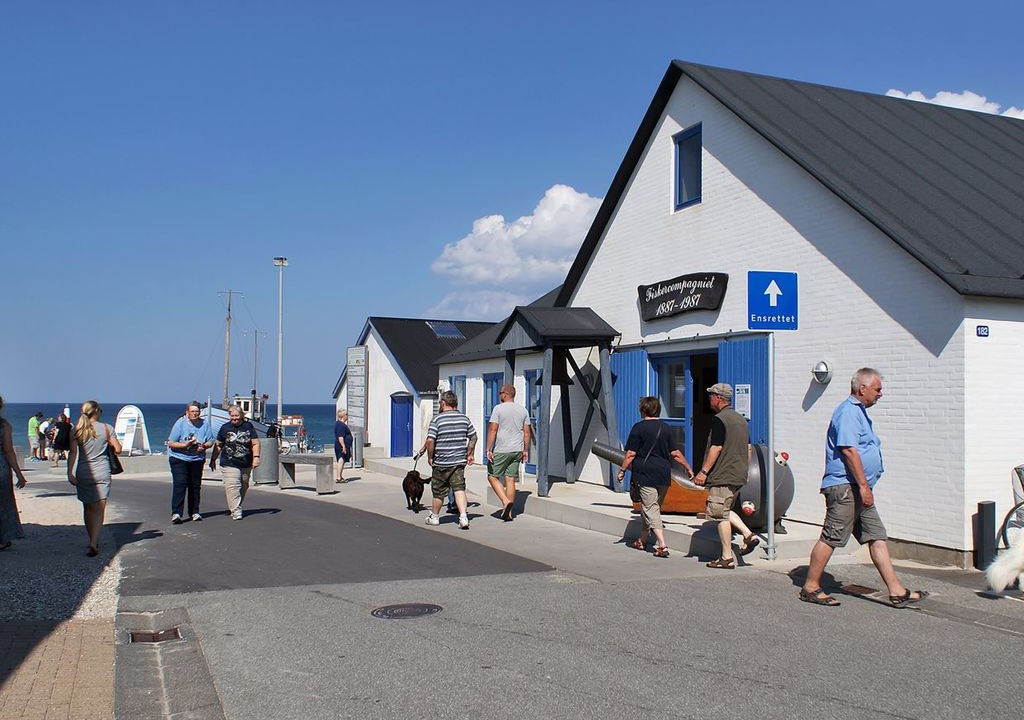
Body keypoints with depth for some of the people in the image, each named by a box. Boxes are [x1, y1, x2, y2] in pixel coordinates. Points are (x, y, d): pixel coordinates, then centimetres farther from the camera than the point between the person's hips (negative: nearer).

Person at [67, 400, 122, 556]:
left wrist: (70, 472, -7)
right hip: (102, 472, -2)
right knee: (99, 509, -4)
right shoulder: (106, 428, -2)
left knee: (87, 509, 17)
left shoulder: (77, 430, 2)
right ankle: (94, 542, -20)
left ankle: (92, 541, 27)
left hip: (83, 473, 2)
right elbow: (118, 449, 0)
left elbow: (73, 452, -6)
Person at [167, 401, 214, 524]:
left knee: (195, 485, 8)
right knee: (180, 484, -13)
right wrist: (185, 445, -23)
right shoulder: (180, 424, -8)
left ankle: (194, 512, 20)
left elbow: (210, 441, 4)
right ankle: (176, 513, -15)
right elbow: (171, 443, -8)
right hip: (179, 459, -3)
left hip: (197, 459, 3)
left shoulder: (204, 424, 0)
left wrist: (203, 446, -17)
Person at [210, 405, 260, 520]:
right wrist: (213, 459, 12)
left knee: (243, 487, 10)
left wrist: (256, 457, -9)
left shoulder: (248, 427, 5)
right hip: (229, 463, -2)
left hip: (246, 464, 2)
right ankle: (236, 511, -13)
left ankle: (233, 508, 26)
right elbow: (218, 446, 12)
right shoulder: (225, 428, 5)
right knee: (232, 487, -14)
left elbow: (255, 443, 3)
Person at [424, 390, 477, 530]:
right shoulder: (464, 418, 5)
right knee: (459, 488, 0)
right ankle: (463, 517, -17)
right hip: (459, 461, 3)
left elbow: (430, 440, -16)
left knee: (438, 491, 11)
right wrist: (469, 454, 20)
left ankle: (434, 517, 29)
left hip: (441, 462, -3)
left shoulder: (437, 419, -10)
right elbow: (473, 437, 10)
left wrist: (430, 457, -3)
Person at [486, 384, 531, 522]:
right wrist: (525, 451, 15)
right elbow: (526, 433, 9)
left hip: (501, 450, -5)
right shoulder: (523, 410, 8)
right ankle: (508, 513, 9)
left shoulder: (498, 408, -8)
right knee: (510, 480, 8)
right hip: (517, 450, 5)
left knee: (492, 477, 8)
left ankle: (506, 501, -11)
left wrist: (488, 449, -10)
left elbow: (492, 430, -12)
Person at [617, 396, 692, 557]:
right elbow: (675, 453, 11)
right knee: (652, 507, 18)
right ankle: (643, 540, 31)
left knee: (650, 510, -4)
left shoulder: (639, 428, -7)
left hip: (646, 474, -6)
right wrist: (688, 468, 21)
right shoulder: (665, 428, 10)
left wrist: (622, 470, 1)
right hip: (664, 475, 6)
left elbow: (631, 454, -9)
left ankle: (662, 546, -16)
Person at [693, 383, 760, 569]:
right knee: (725, 510, 22)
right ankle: (749, 535, 8)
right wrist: (744, 470, 24)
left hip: (722, 476, -9)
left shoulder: (719, 420, -14)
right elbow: (748, 448, 17)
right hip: (739, 476, 9)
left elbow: (716, 448, -19)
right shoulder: (741, 419, 14)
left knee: (720, 515, -2)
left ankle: (727, 558, 2)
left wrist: (703, 472, -15)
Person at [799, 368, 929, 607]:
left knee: (878, 538, 7)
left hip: (858, 489, 11)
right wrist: (864, 485, -20)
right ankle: (810, 588, 3)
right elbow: (849, 450, -20)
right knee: (831, 538, -5)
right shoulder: (848, 411, -12)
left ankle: (897, 591, 8)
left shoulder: (859, 412, 21)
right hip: (845, 487, -11)